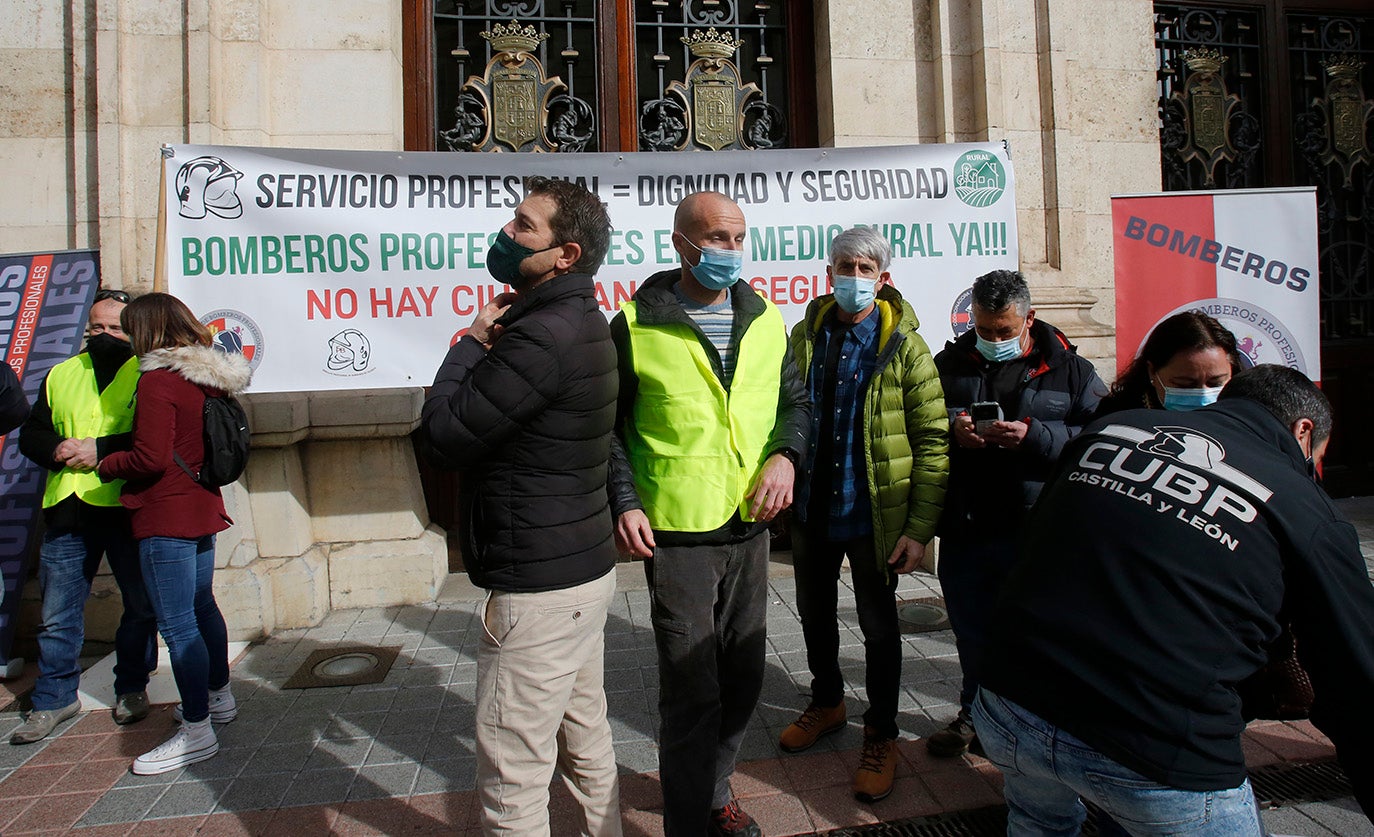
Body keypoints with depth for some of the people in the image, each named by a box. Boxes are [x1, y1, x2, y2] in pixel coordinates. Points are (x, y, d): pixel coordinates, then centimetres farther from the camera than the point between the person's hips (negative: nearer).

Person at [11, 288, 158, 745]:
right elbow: (30, 434, 16)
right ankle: (55, 698, 24)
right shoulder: (61, 375, 16)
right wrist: (57, 450, -5)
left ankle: (132, 688, 25)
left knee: (141, 605, 7)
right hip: (68, 513, 4)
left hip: (126, 508, -4)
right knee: (57, 613, 10)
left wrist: (100, 449, -19)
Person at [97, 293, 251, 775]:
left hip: (166, 517, -9)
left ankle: (196, 730, 3)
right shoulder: (210, 378, 8)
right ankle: (219, 696, 36)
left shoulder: (158, 381, -16)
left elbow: (150, 458, -20)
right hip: (202, 509, 9)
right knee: (201, 607, 21)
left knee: (176, 624, -3)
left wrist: (102, 465, -4)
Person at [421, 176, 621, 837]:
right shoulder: (583, 323, 12)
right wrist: (489, 345, 2)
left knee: (512, 775, 3)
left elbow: (445, 431, -16)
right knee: (585, 738, 23)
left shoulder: (540, 336, -22)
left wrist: (471, 342, -4)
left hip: (537, 586, -10)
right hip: (585, 566, 10)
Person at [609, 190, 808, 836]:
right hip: (676, 534, -5)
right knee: (691, 693, 0)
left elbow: (795, 399, 13)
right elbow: (608, 426, -1)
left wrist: (785, 454, -6)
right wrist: (625, 502, -12)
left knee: (743, 679, 18)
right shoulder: (635, 326, -6)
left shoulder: (764, 319, 8)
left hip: (750, 526, 5)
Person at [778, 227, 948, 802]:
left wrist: (920, 529, -15)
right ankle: (827, 703, 46)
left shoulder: (905, 347, -10)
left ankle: (881, 736, 33)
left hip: (873, 516, -4)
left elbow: (933, 441, -10)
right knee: (815, 614, 20)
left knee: (878, 627, 12)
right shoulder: (805, 335, 0)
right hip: (810, 511, 4)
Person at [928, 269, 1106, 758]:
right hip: (963, 530, 3)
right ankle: (975, 712, 38)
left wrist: (1034, 437, -21)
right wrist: (951, 431, -13)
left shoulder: (1068, 370, 1)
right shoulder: (950, 363, 8)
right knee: (971, 632, 17)